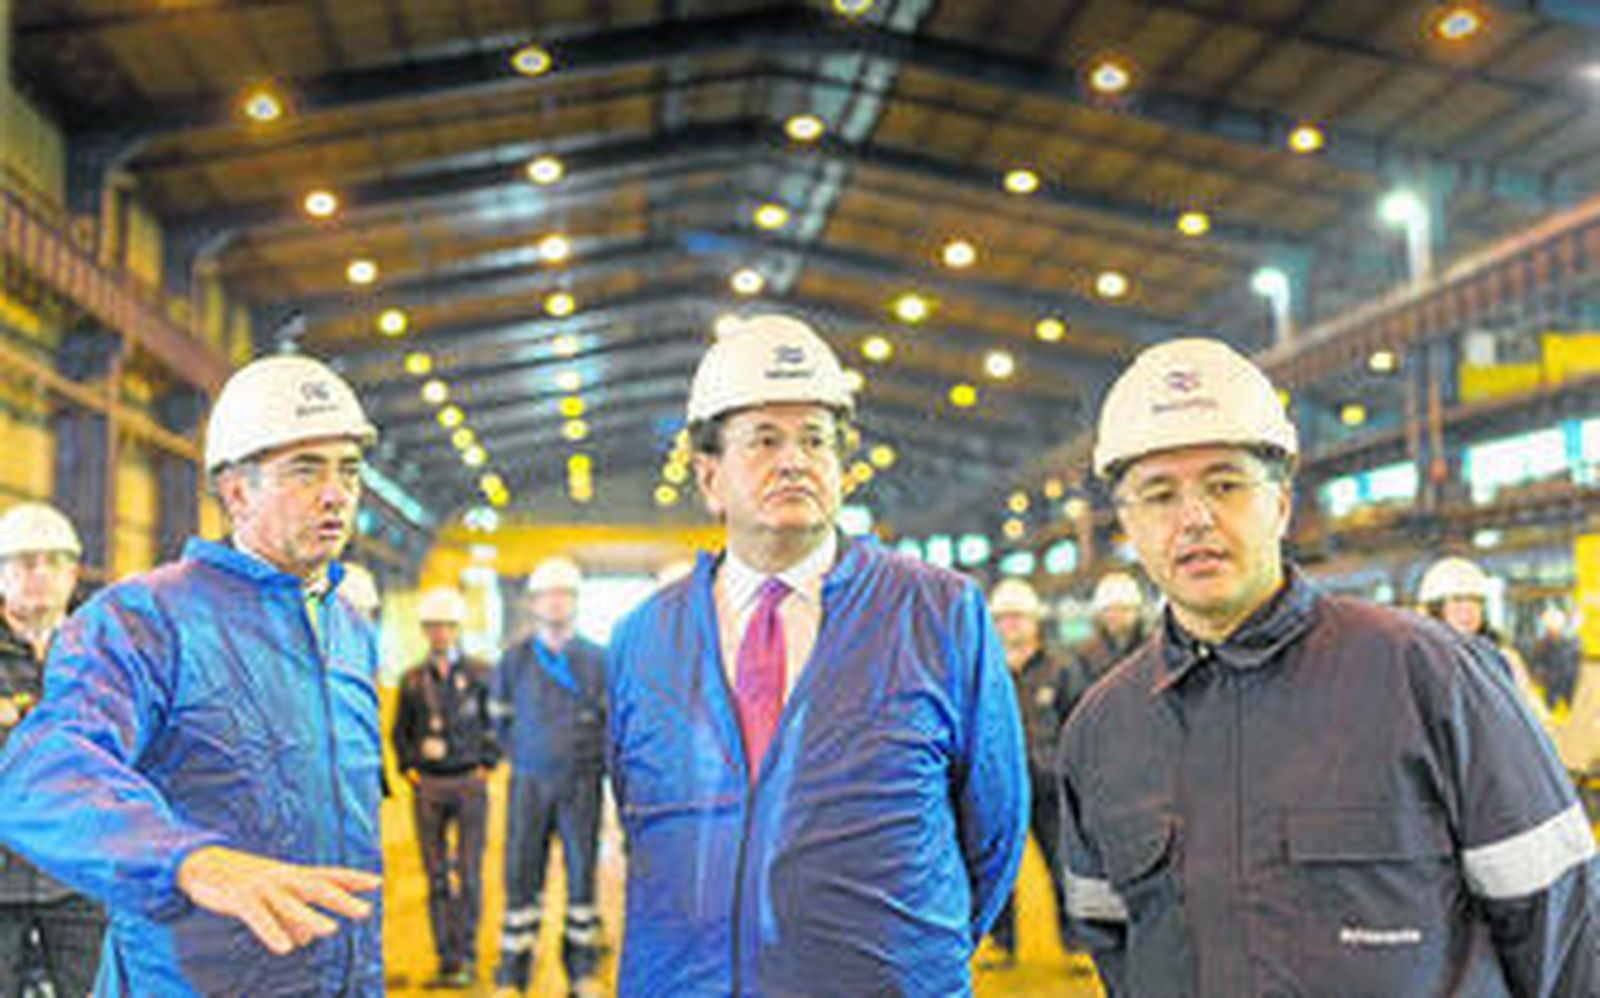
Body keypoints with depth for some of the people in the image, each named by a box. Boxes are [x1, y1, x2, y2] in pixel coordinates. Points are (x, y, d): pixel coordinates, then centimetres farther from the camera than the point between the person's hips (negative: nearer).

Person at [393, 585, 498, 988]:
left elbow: (498, 723, 6)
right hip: (427, 788, 2)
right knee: (436, 876, 4)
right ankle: (446, 960, 10)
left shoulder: (480, 674, 2)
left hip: (469, 784, -2)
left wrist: (486, 765, -1)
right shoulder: (413, 680, 8)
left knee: (468, 872, -6)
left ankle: (467, 958, 2)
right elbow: (400, 731, 15)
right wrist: (409, 769, 4)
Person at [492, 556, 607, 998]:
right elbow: (501, 719, 16)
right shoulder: (514, 660, 4)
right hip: (530, 783, 0)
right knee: (521, 875, 0)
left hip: (581, 784, 0)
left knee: (583, 875, 5)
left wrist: (596, 760, 8)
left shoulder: (596, 659, 3)